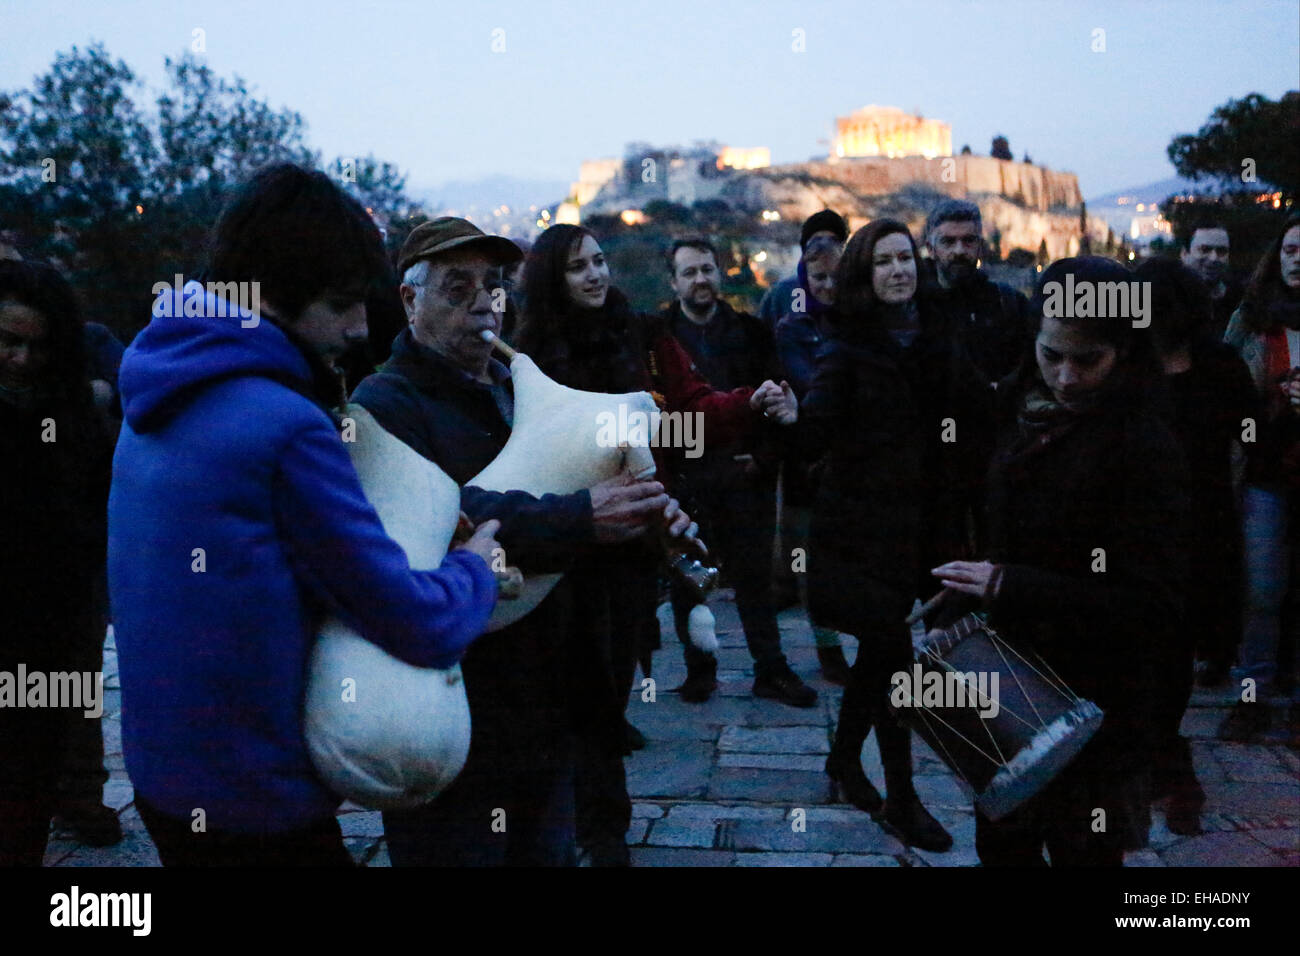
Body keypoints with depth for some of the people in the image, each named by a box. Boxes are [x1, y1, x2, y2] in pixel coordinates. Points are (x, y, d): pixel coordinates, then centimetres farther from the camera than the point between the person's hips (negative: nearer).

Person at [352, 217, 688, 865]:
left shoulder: (523, 394, 15)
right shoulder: (385, 404, -12)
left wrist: (652, 514, -10)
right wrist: (578, 520, -37)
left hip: (546, 710, 7)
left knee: (548, 852, 20)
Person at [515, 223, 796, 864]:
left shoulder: (645, 338, 5)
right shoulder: (532, 354, -1)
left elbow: (696, 408, -2)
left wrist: (754, 405, -19)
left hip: (635, 527, 3)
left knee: (617, 670, 12)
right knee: (590, 675, 2)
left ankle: (594, 812, 32)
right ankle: (603, 823, 17)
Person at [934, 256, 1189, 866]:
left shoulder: (1145, 448, -18)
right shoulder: (1028, 417, 3)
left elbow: (1156, 607, -23)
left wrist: (1009, 587, -26)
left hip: (1091, 718, -7)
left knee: (1082, 853, 10)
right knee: (1000, 847, 21)